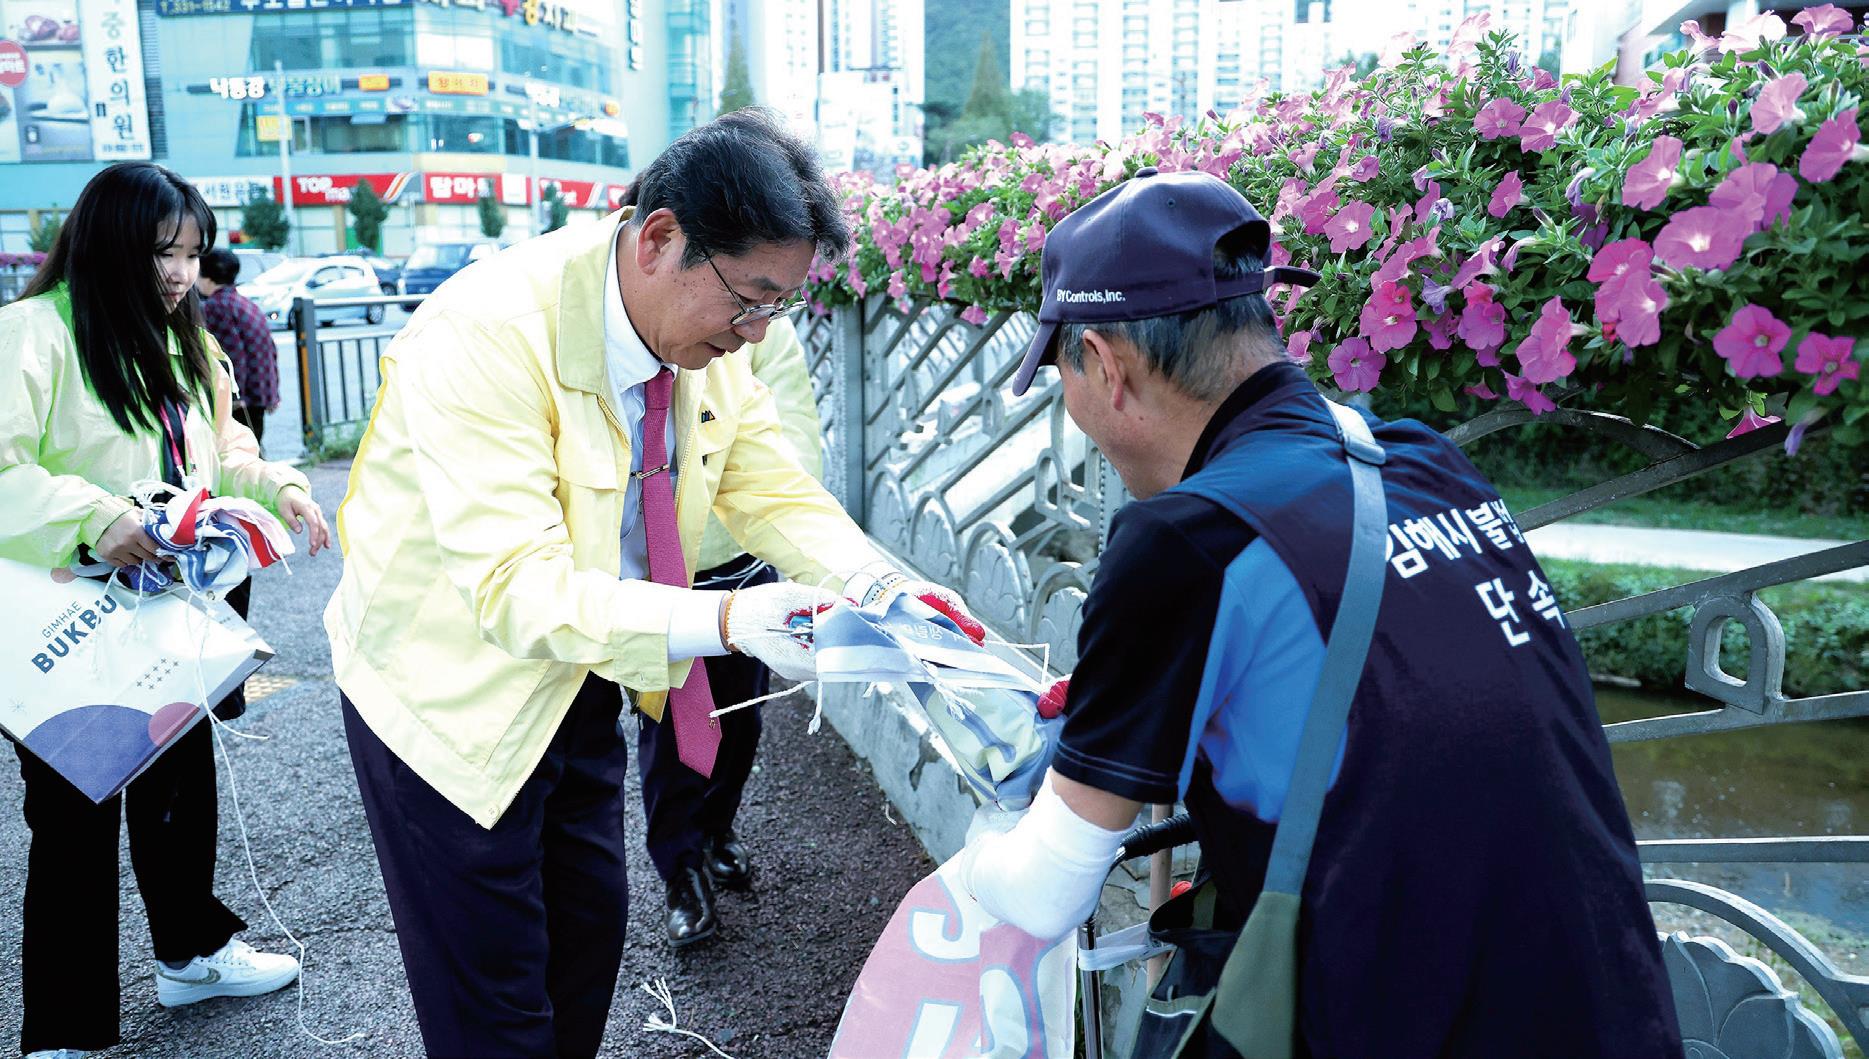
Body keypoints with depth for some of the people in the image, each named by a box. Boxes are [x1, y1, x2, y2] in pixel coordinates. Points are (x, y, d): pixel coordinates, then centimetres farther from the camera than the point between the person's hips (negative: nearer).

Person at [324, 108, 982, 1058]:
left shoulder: (707, 336, -9)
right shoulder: (489, 332, -32)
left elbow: (774, 490, -4)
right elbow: (516, 586, -36)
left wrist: (878, 587, -23)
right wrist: (723, 620, -47)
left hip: (578, 677, 7)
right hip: (455, 687, -6)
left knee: (589, 937, 20)